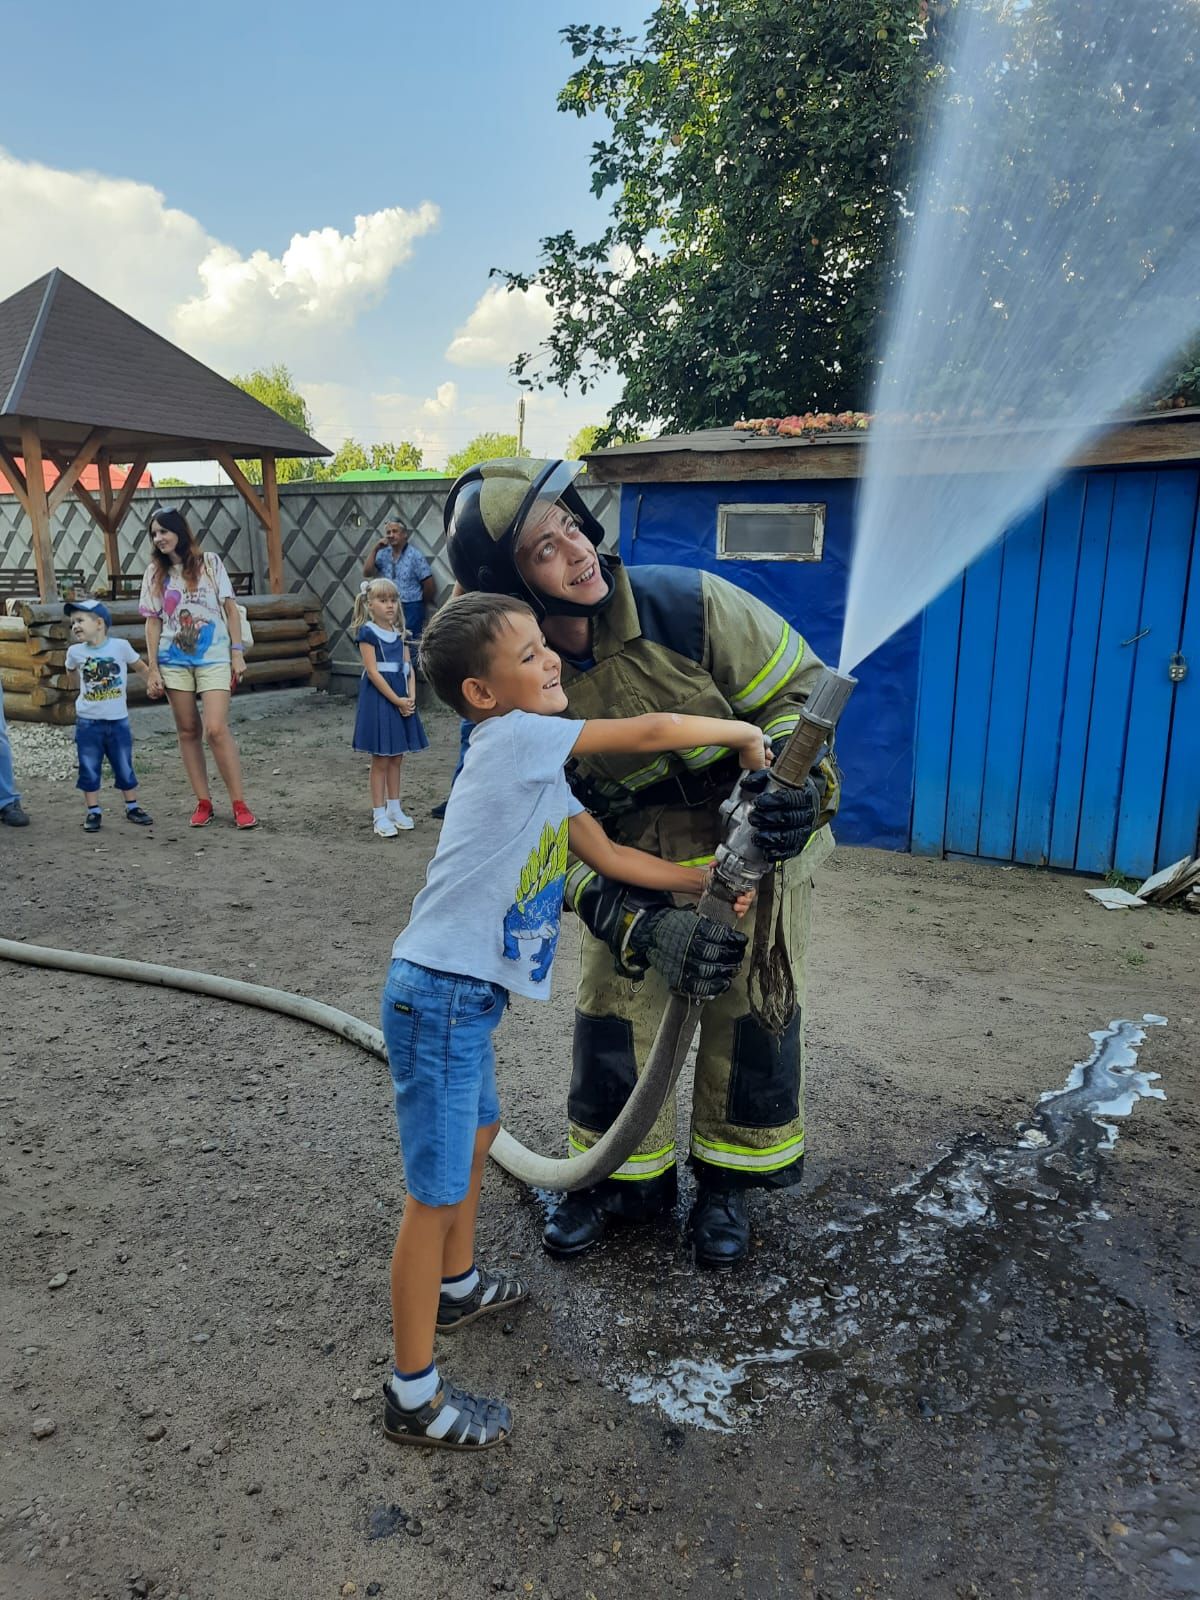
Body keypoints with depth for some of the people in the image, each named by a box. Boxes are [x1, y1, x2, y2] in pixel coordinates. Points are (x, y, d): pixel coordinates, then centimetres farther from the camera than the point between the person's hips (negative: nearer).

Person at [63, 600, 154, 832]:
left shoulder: (120, 646, -7)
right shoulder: (75, 652, -2)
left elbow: (141, 666, 7)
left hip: (118, 720, -1)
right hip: (87, 723, 1)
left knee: (125, 768, 9)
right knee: (89, 770, 6)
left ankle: (132, 807, 23)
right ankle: (93, 811, 16)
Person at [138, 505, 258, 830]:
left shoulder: (210, 563, 2)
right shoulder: (155, 573, 8)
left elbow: (231, 609, 3)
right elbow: (153, 622, 8)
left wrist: (237, 652, -4)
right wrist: (153, 669, 2)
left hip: (213, 658, -3)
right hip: (174, 662, 3)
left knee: (216, 729, -14)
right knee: (188, 731, 6)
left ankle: (240, 804, -7)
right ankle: (203, 802, 15)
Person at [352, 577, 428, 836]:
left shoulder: (399, 633, 10)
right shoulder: (367, 632, -9)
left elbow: (408, 668, 7)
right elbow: (373, 672, -15)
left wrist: (411, 697, -9)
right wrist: (397, 700, -17)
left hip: (401, 699, 6)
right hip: (378, 698, -6)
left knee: (396, 758, 13)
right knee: (380, 760, 0)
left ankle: (394, 808, 24)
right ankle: (379, 815, 7)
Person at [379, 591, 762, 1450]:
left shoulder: (540, 767, 12)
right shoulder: (515, 737, -15)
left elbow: (609, 855, 17)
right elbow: (652, 731, -17)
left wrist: (705, 882, 14)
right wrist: (745, 734, -1)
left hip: (468, 993, 10)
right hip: (440, 994, -10)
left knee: (479, 1130, 28)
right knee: (437, 1191, -1)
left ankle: (457, 1285, 51)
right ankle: (415, 1396, 15)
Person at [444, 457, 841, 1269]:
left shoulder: (688, 604, -25)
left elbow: (797, 687, -15)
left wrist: (791, 784, -32)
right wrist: (605, 903, -25)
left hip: (755, 837, -2)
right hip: (640, 850, 2)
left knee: (753, 1008, 5)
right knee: (614, 1001, 4)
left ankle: (728, 1180, 27)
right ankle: (626, 1176, 28)